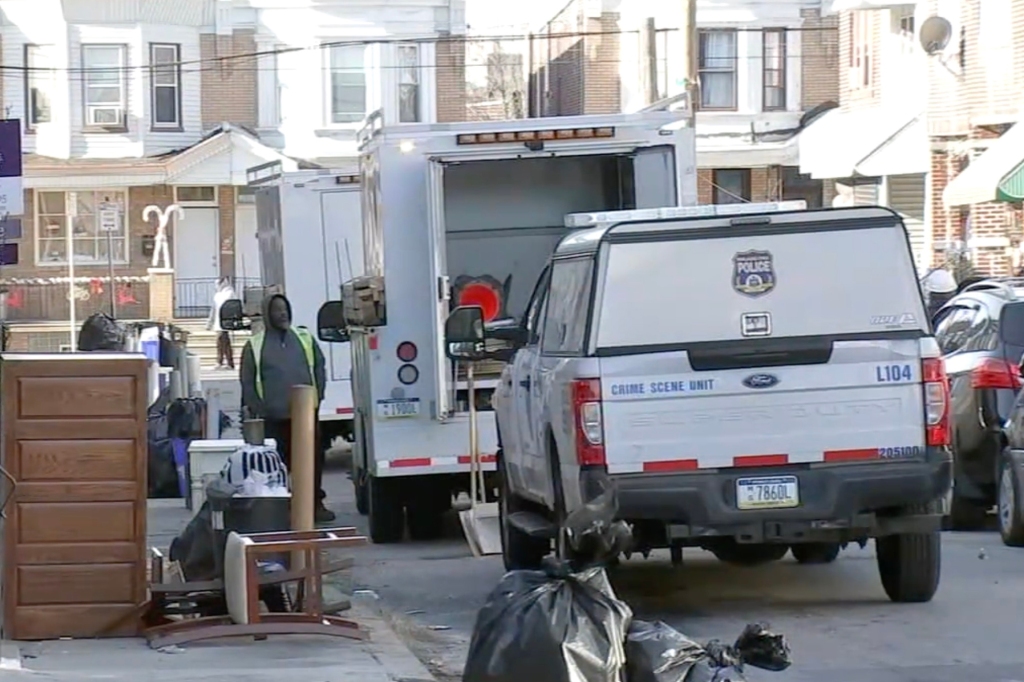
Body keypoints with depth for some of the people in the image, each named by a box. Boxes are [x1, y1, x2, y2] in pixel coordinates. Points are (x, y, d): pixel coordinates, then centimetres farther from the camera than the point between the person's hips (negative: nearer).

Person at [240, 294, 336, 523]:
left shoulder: (305, 338, 8)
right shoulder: (255, 345, 2)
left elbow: (319, 368, 12)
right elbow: (247, 382, 4)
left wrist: (317, 397, 2)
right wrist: (257, 409, -4)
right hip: (274, 418, -2)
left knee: (314, 459, 3)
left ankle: (316, 504, 13)